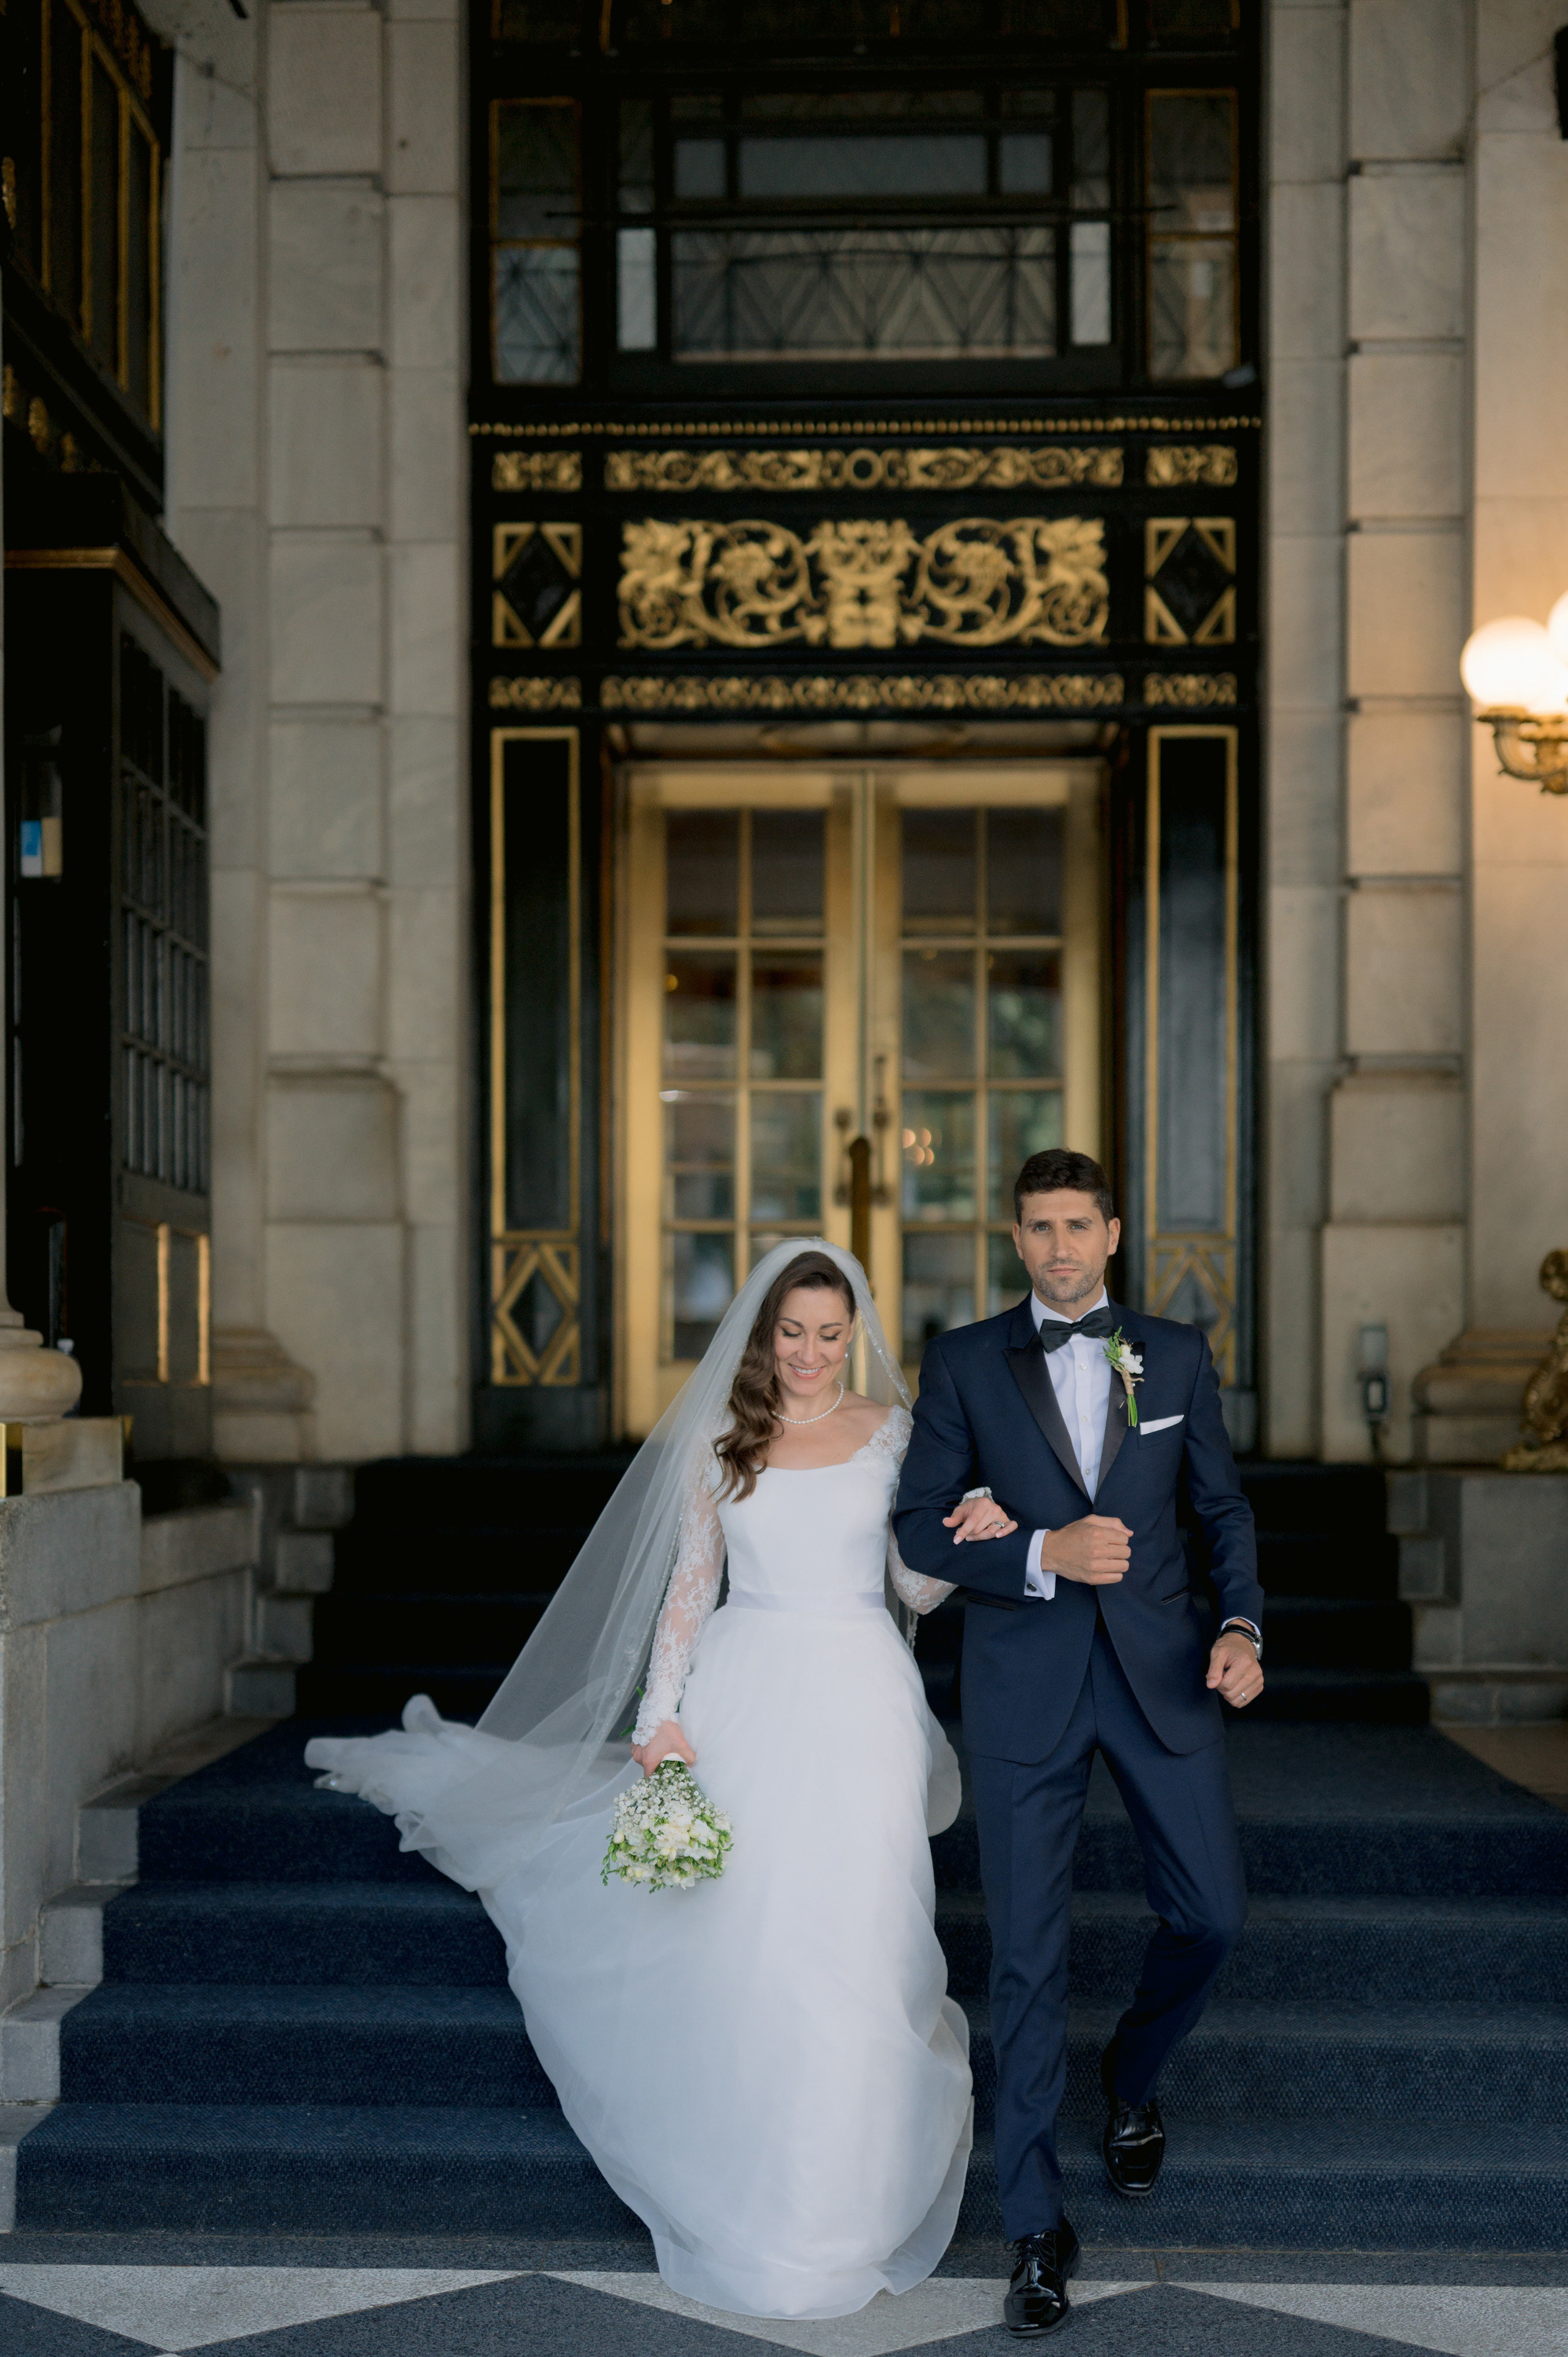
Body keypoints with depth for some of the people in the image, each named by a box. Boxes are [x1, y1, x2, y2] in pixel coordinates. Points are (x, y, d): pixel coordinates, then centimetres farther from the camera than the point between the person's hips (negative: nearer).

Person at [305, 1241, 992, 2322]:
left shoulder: (895, 1430, 6)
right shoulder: (721, 1436, 7)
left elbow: (919, 1588, 7)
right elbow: (690, 1583, 6)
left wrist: (976, 1538, -14)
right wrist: (664, 1719, -3)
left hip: (857, 1704, -1)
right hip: (743, 1698, 1)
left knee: (847, 1949, -1)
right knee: (728, 1942, 0)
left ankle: (839, 2212, 15)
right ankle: (742, 2201, 16)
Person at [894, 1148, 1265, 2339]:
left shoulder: (1177, 1354, 6)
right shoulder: (964, 1363, 0)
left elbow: (1223, 1504, 11)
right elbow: (920, 1527, -2)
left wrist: (1243, 1625, -4)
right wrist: (1044, 1554, -17)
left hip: (1163, 1671, 2)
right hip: (1025, 1683, -2)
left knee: (1213, 1916, 4)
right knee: (1028, 1954, 0)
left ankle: (1131, 2082, 37)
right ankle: (1038, 2228, 12)